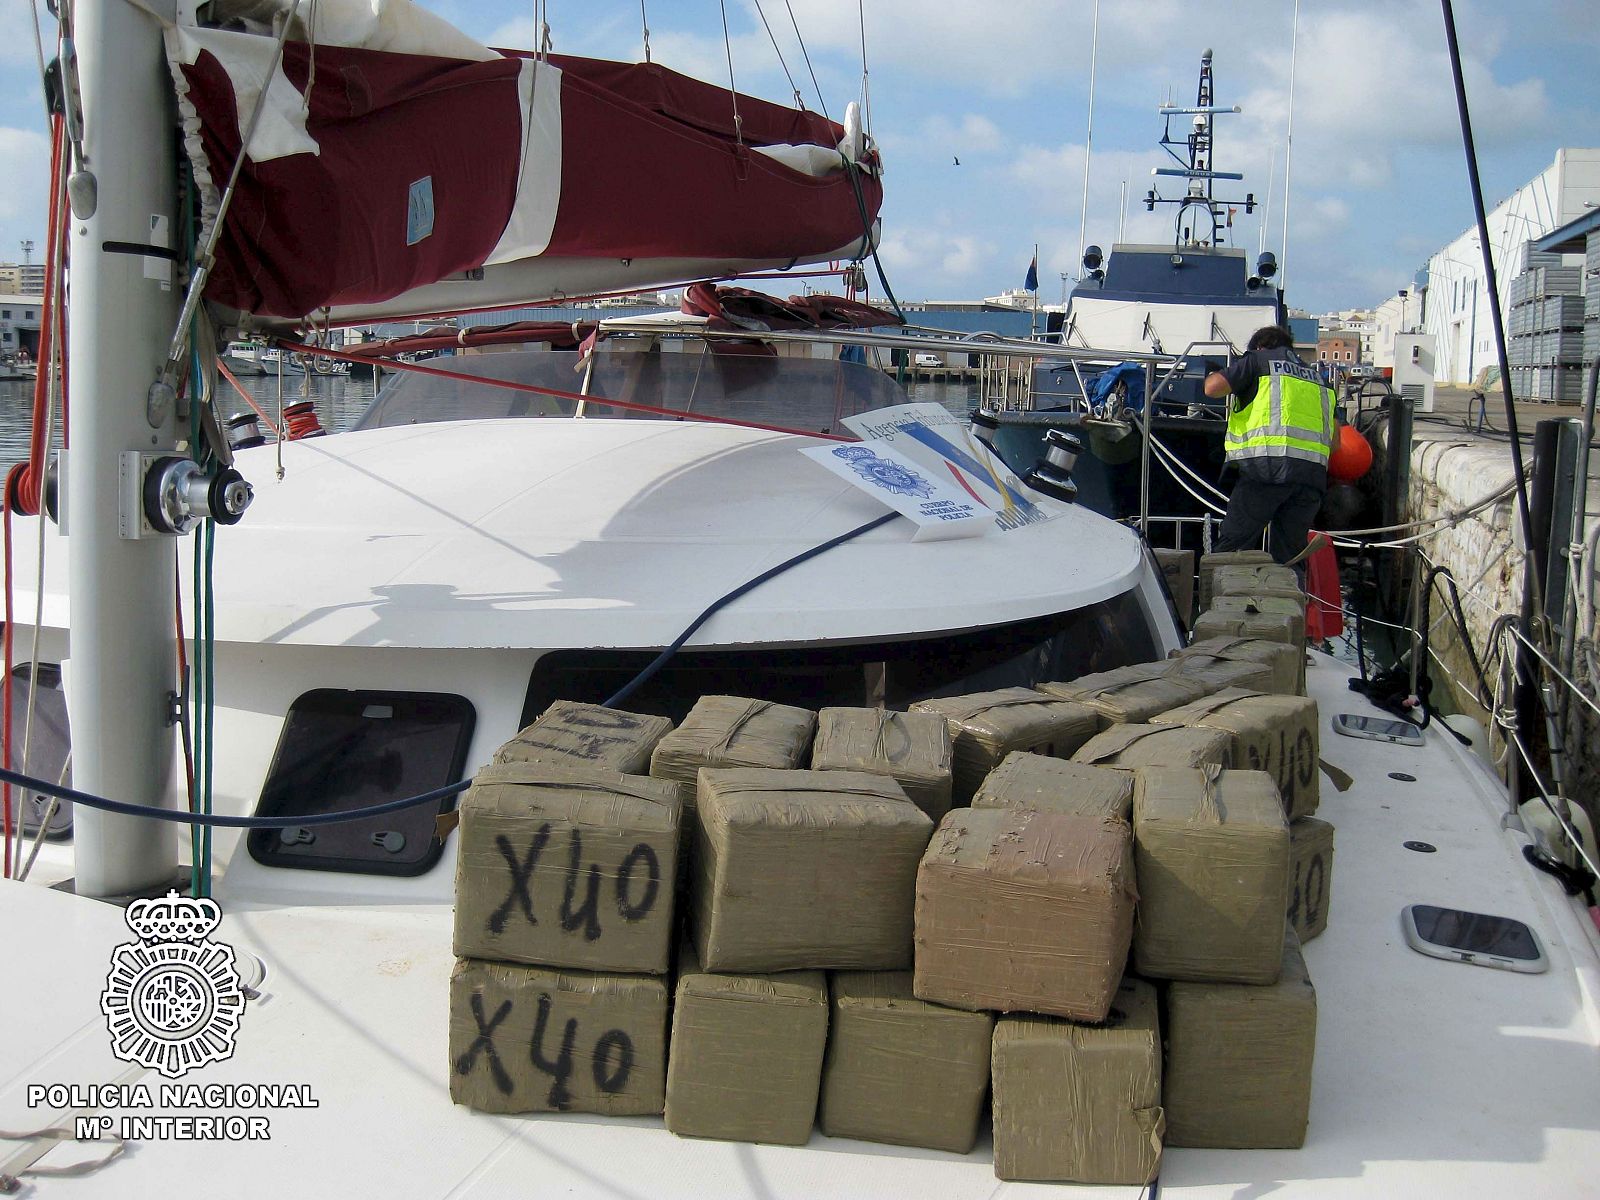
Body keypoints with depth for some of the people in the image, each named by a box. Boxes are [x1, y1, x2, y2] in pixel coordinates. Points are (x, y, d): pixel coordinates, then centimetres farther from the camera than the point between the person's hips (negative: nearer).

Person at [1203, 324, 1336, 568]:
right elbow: (1334, 444, 25)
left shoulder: (1258, 359, 15)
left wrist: (1213, 375, 25)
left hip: (1268, 462, -5)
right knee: (1288, 553, 9)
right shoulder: (1316, 378, 30)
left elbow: (1213, 388, 2)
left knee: (1230, 547, -4)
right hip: (1314, 471, 5)